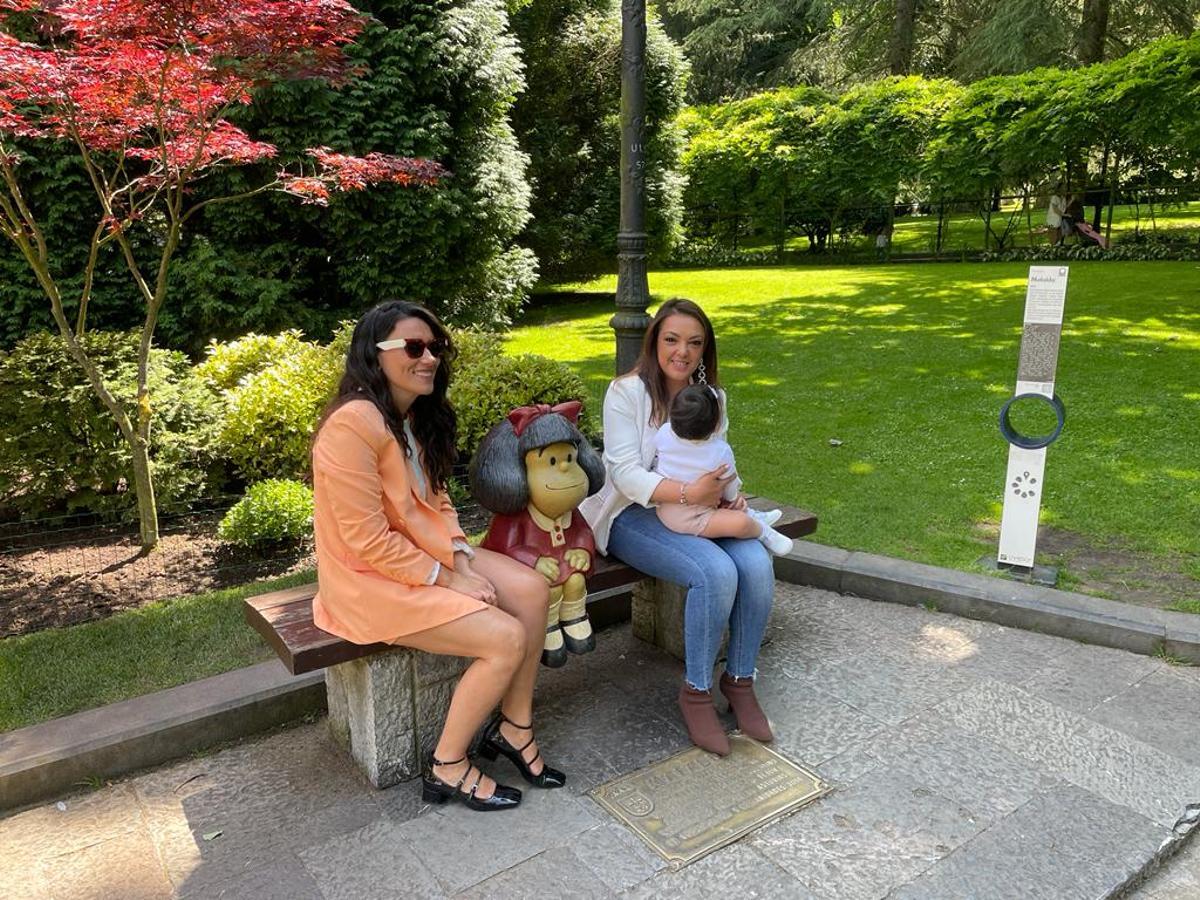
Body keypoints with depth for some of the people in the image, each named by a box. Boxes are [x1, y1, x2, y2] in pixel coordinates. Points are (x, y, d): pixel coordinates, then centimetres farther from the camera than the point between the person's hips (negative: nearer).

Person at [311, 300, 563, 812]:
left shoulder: (416, 415, 6)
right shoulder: (354, 423, -24)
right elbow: (368, 542, -23)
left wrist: (460, 559, -6)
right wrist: (446, 579, -17)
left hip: (423, 554, 9)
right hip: (370, 578, -9)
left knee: (531, 590, -7)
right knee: (508, 639, -17)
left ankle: (514, 729, 10)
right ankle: (447, 768, 4)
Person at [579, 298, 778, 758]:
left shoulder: (710, 395, 10)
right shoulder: (627, 392, -9)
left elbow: (720, 462, 19)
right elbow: (626, 473, -17)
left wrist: (728, 495, -5)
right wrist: (686, 493, -31)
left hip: (698, 510, 6)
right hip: (634, 514, -6)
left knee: (757, 564, -22)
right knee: (716, 572, -30)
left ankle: (740, 680, -1)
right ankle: (696, 692, -9)